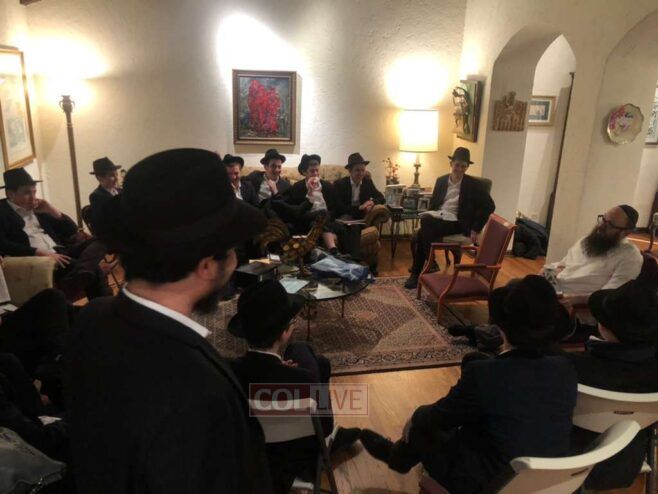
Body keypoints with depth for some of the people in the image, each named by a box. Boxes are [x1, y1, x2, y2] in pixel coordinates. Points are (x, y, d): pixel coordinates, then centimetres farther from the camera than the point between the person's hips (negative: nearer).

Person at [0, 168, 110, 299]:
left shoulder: (38, 209, 23)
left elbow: (72, 230, 23)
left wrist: (53, 211, 7)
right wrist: (40, 252, -22)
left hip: (60, 253, 7)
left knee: (100, 240, -20)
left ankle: (77, 275, -43)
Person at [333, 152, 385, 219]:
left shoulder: (367, 182, 6)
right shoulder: (339, 184, -6)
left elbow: (382, 198, 5)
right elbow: (339, 208, -15)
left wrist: (373, 202, -18)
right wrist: (359, 207, -25)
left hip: (363, 217, 5)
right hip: (345, 219, -5)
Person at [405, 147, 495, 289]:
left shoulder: (474, 185, -2)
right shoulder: (441, 180, 12)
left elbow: (489, 206, -2)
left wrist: (475, 229, -7)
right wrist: (429, 217, -1)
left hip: (455, 222, -4)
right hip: (438, 216, 4)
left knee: (422, 233, -31)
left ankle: (416, 273, -15)